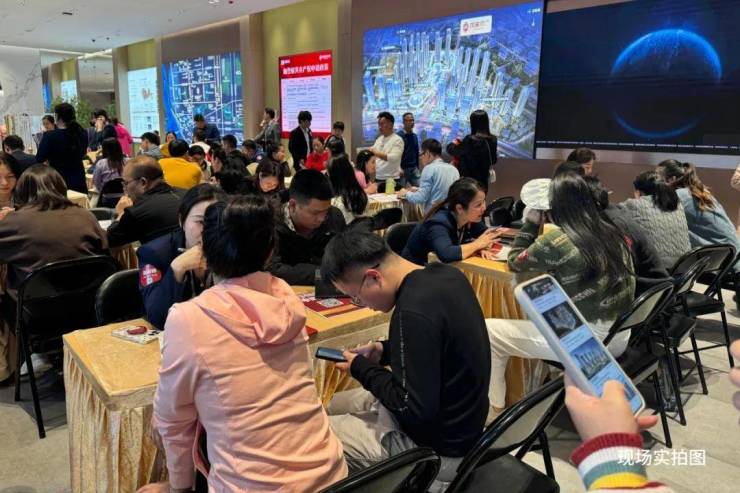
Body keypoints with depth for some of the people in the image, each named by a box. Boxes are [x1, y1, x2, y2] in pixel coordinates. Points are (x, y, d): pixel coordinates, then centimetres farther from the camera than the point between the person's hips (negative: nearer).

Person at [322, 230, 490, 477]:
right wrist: (385, 351, 3)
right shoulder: (445, 274, -5)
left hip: (437, 446, -9)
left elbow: (414, 409, -27)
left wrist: (361, 369, -14)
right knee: (330, 404, 20)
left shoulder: (414, 312, -32)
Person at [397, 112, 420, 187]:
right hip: (403, 169, -5)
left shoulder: (414, 136, 11)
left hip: (414, 168, 6)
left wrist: (417, 167, 15)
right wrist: (399, 168, -16)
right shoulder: (399, 135, -7)